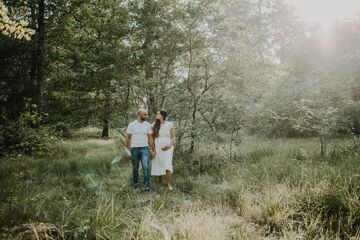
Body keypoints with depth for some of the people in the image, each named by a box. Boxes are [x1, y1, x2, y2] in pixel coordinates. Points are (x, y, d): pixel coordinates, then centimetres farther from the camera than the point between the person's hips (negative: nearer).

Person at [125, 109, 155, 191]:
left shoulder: (148, 125, 1)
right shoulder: (131, 125, -5)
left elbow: (150, 138, 6)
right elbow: (127, 139, -1)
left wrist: (152, 150, 3)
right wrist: (128, 151, -4)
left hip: (145, 148, 0)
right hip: (134, 149, 0)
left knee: (146, 167, -13)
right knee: (135, 168, 12)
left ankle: (147, 186, -9)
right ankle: (135, 183, 33)